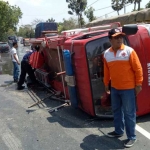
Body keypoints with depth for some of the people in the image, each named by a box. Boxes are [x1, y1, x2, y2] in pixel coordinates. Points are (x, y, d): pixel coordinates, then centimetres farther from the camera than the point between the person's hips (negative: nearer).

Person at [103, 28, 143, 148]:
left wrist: (138, 84, -7)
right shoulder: (107, 54, 4)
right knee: (116, 110, 17)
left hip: (128, 88, -5)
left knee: (129, 113, 3)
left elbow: (138, 68, -7)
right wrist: (106, 84, 16)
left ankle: (132, 137, 17)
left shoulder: (129, 51, -9)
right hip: (114, 88, 5)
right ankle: (118, 131, 35)